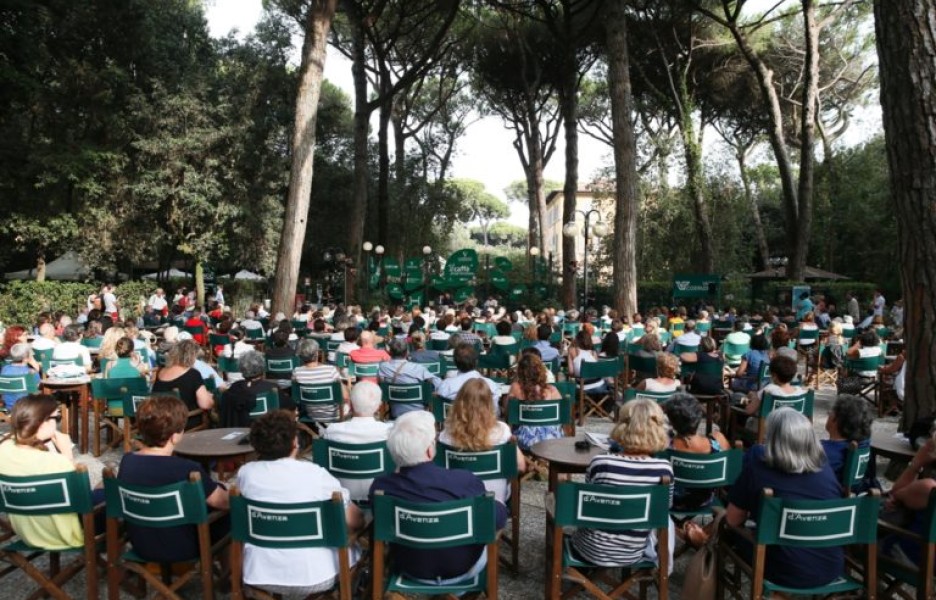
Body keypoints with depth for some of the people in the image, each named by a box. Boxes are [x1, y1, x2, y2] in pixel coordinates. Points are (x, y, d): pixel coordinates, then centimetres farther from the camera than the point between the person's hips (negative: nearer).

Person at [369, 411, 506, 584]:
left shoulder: (381, 486, -25)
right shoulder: (464, 480, -32)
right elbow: (498, 519, -16)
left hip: (410, 569, 3)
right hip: (462, 569, -3)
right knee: (499, 510, 23)